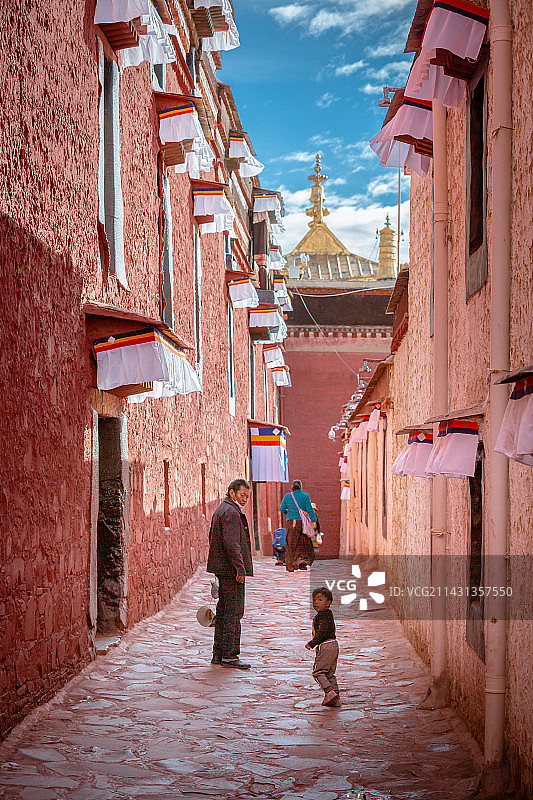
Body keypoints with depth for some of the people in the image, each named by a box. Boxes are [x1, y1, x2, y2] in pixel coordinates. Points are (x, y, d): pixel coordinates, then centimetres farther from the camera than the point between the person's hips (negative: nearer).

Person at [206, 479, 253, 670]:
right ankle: (230, 656, -6)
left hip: (222, 569, 11)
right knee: (233, 612, -7)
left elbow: (212, 538, 26)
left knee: (223, 611, 14)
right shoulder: (231, 512, -14)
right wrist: (240, 568, -24)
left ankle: (218, 654, 19)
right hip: (231, 570, -11)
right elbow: (231, 543, -23)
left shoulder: (220, 510, 20)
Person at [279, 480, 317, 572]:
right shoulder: (305, 496, 0)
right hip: (302, 522, -1)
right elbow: (309, 509, -7)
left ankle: (290, 566, 5)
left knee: (290, 544, 6)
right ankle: (302, 561, -8)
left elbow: (282, 509, 6)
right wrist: (313, 520, -8)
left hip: (290, 522, 1)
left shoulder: (287, 496, 5)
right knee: (303, 543, 11)